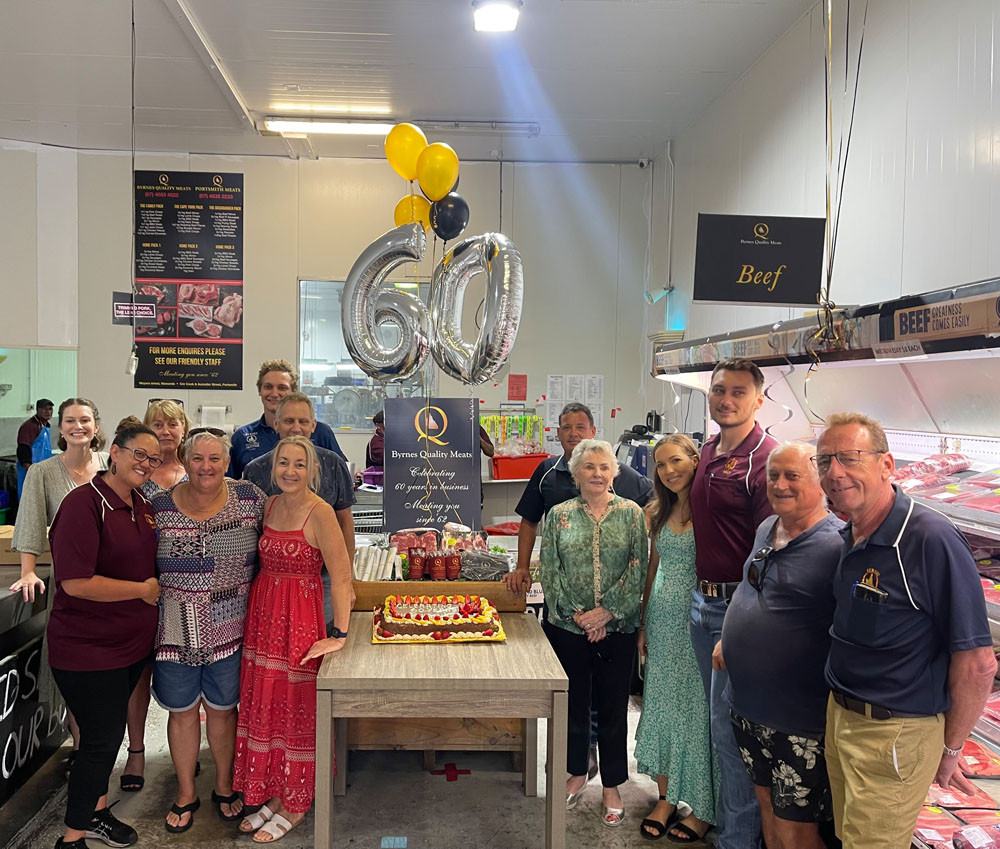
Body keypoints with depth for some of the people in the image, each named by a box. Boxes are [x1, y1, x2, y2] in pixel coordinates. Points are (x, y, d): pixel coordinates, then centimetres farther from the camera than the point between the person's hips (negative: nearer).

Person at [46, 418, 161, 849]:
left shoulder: (142, 504, 4)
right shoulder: (84, 503, -21)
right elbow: (76, 582, -27)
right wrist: (144, 590, -18)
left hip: (133, 640, 8)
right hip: (87, 648, -7)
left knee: (109, 730, 21)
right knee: (102, 737, 3)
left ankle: (96, 811, 40)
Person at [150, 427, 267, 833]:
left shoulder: (248, 497, -5)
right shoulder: (160, 505, -5)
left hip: (230, 629, 0)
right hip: (176, 629, 1)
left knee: (223, 708, 14)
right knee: (181, 710, 14)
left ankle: (225, 786, 35)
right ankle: (186, 793, 34)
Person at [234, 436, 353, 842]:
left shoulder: (320, 513, -17)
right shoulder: (269, 505, 5)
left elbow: (341, 577, -20)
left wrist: (339, 635, -19)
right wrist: (257, 607, 6)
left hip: (299, 621, -7)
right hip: (262, 614, 7)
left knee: (295, 710, 6)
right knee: (263, 705, 15)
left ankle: (294, 805, 24)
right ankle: (273, 796, 32)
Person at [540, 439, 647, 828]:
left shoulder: (631, 513, -2)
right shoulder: (559, 515, 1)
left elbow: (638, 569, -6)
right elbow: (549, 571, -2)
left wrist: (607, 611, -12)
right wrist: (577, 614, -10)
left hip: (617, 628, -1)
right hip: (567, 627, 1)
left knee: (613, 707, 9)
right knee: (573, 702, 14)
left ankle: (611, 785, 27)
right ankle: (577, 773, 35)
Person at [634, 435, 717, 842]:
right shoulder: (659, 512, 7)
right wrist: (643, 625, 13)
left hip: (700, 621, -6)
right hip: (662, 621, 6)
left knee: (698, 708, 5)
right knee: (660, 703, 13)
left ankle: (703, 809, 23)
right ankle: (666, 797, 30)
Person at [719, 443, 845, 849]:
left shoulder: (838, 546, -20)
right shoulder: (766, 530, 5)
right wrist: (729, 642, 18)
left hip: (800, 723, -7)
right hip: (748, 708, 7)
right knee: (767, 805, 23)